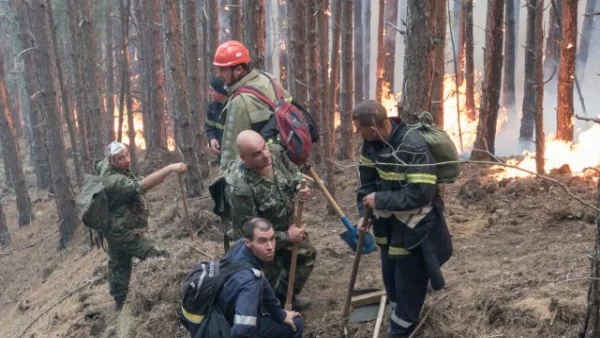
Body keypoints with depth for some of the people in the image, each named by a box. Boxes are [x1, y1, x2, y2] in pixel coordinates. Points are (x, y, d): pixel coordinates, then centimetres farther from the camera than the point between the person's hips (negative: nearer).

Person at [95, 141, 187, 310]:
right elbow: (142, 185, -47)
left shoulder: (106, 167, -2)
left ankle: (120, 302, 37)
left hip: (116, 231, 10)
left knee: (119, 268, 22)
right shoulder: (115, 181, -33)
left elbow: (100, 163, 25)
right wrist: (170, 168, -53)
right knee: (161, 258, -12)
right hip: (125, 233, -10)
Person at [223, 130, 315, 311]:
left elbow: (293, 171, 1)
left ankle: (286, 297, 47)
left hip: (286, 225, 7)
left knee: (307, 254, 25)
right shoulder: (239, 187, -40)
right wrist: (286, 237, -24)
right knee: (270, 283, 7)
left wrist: (300, 186, -24)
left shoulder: (276, 152, -21)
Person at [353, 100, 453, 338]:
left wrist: (380, 200, -27)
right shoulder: (371, 143, -8)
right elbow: (367, 180, 3)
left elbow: (421, 194, -32)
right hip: (389, 223, 8)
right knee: (390, 278, 22)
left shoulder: (414, 147, -31)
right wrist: (365, 214, -9)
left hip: (415, 227, -8)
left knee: (408, 283, 5)